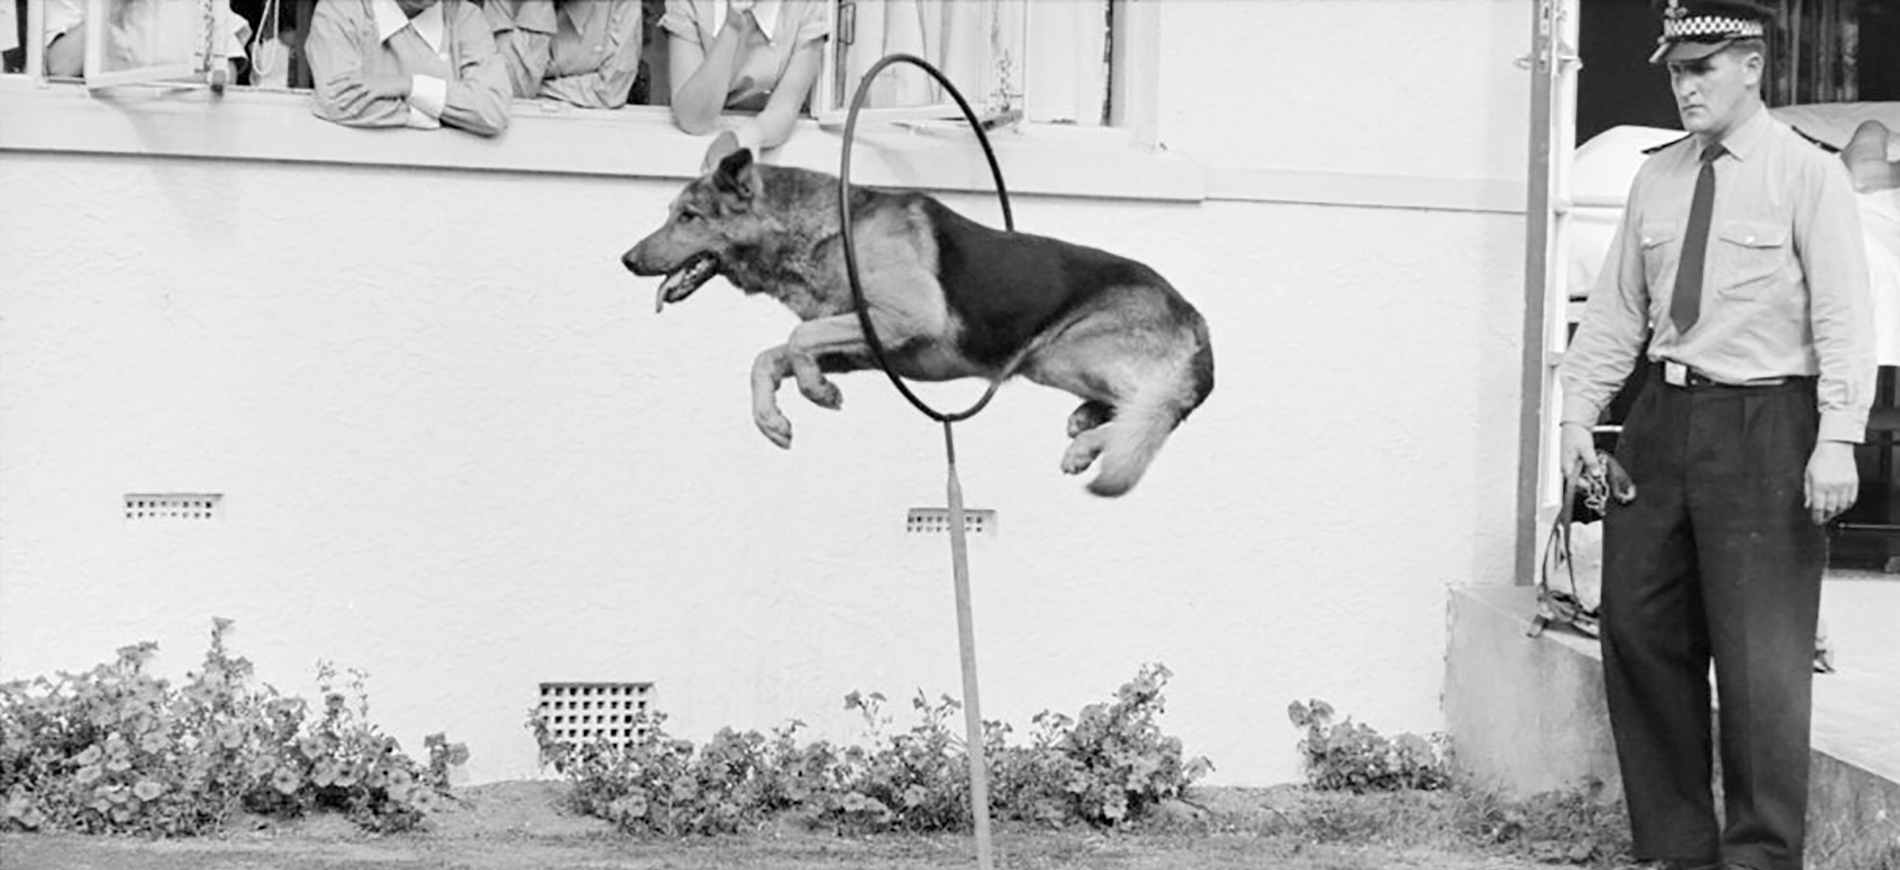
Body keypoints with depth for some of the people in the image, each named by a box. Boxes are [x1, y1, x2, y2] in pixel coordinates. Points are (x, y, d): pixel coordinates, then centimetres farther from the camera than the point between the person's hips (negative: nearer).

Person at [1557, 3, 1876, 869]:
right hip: (1664, 417, 6)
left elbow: (1842, 317, -10)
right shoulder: (1656, 177, 12)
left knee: (1760, 655, -3)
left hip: (1764, 425, -6)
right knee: (1639, 634, 9)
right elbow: (1615, 309, 15)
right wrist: (1578, 414, 8)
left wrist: (1837, 440, -18)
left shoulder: (1808, 174, -5)